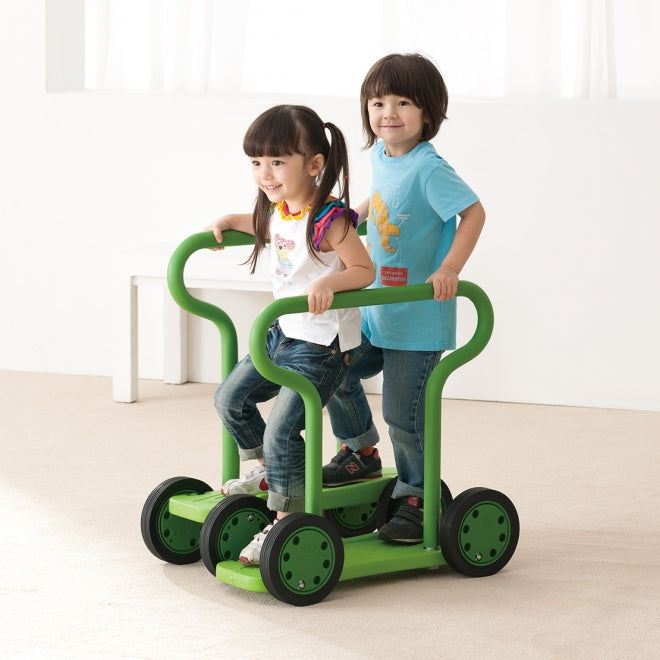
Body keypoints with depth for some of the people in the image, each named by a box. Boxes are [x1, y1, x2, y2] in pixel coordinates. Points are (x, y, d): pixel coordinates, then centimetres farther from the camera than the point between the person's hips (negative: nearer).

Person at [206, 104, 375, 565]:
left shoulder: (329, 220, -22)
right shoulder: (280, 208, 3)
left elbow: (365, 270, -20)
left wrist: (329, 283, -36)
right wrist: (230, 221, 22)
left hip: (321, 345, -9)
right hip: (284, 332, 9)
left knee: (281, 429, -14)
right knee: (230, 398, 13)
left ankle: (286, 521, -1)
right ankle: (265, 470, 34)